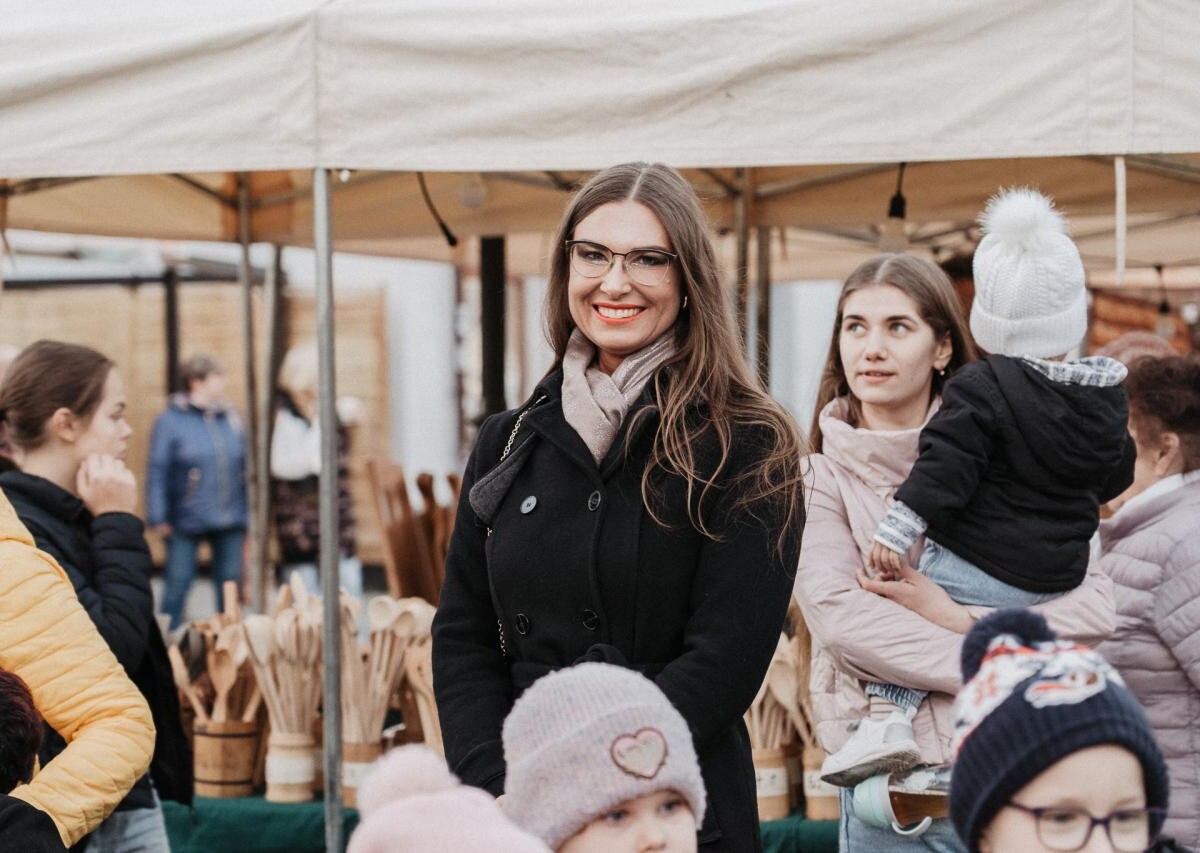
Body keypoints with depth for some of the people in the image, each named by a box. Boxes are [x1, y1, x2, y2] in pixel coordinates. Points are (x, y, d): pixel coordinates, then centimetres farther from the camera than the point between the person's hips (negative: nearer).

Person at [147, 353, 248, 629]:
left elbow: (245, 470, 13)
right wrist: (158, 518, -12)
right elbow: (157, 470, -6)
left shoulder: (230, 420, 9)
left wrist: (248, 515, 12)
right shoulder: (170, 421, -5)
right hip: (186, 522, -4)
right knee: (178, 584, 0)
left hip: (229, 523, 4)